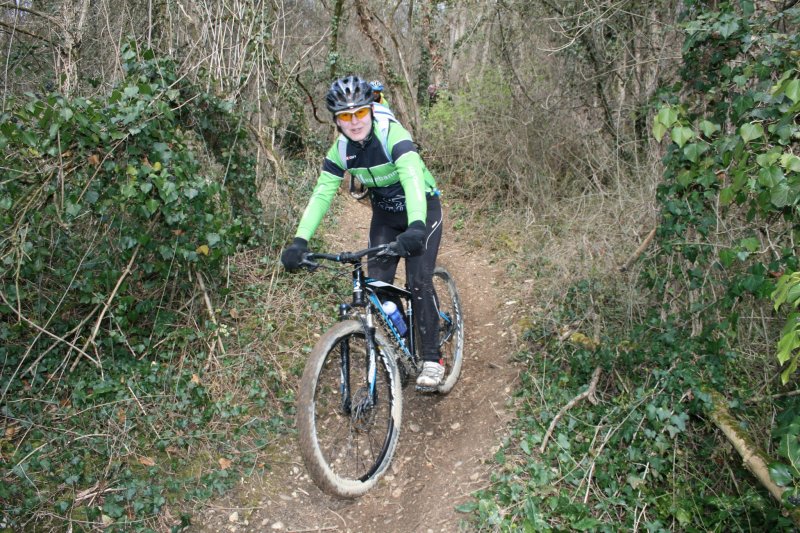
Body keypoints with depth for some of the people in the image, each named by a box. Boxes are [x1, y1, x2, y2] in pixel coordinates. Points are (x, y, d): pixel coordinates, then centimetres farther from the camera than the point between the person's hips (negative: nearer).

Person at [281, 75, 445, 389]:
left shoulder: (393, 136, -29)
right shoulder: (341, 150, -13)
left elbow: (413, 178, -44)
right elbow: (321, 193, -19)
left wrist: (416, 227, -61)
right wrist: (300, 240, -32)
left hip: (422, 210, -5)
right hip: (385, 215, 5)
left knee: (419, 282, -16)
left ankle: (432, 360, -2)